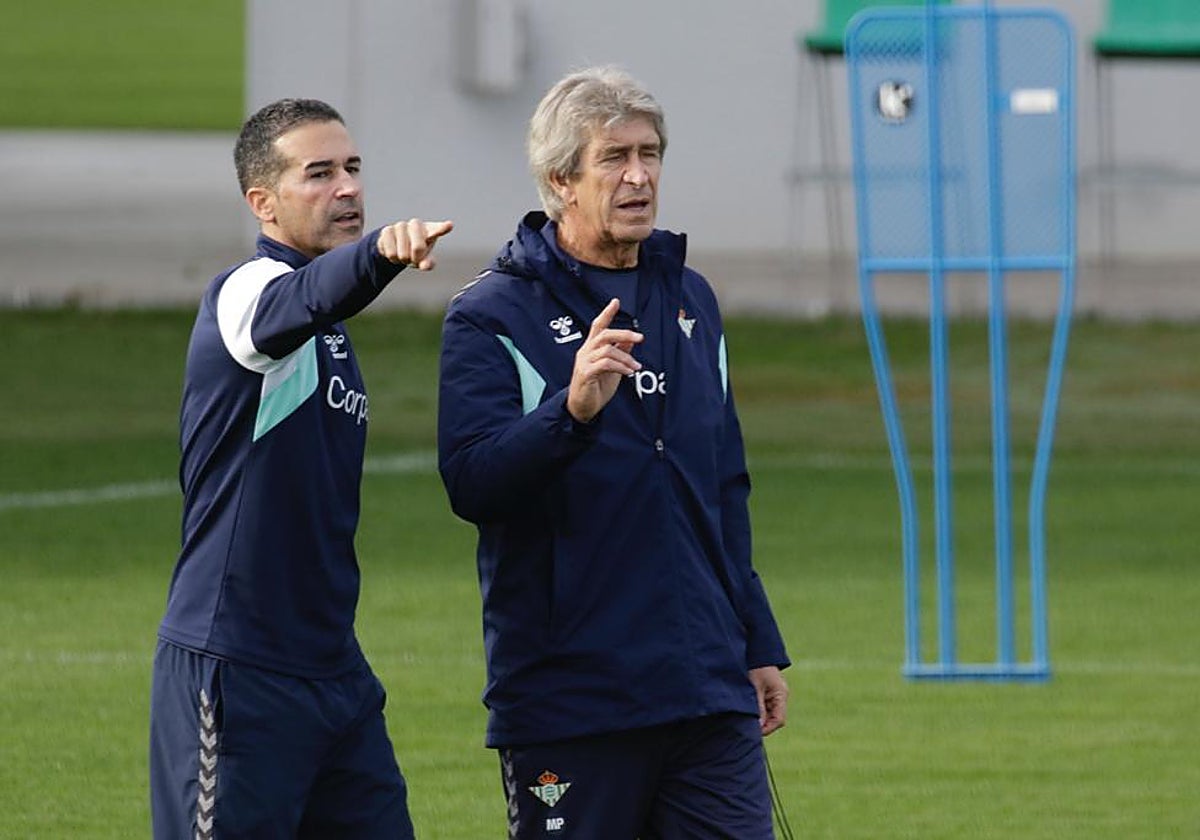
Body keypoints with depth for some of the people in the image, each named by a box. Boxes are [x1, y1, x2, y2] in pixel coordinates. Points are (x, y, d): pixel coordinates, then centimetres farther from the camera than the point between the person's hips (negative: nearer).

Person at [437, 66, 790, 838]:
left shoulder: (690, 299, 15)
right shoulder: (493, 316, -4)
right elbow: (471, 483, -18)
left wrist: (758, 644, 19)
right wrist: (572, 410, -34)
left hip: (709, 690, 5)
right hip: (566, 705, -5)